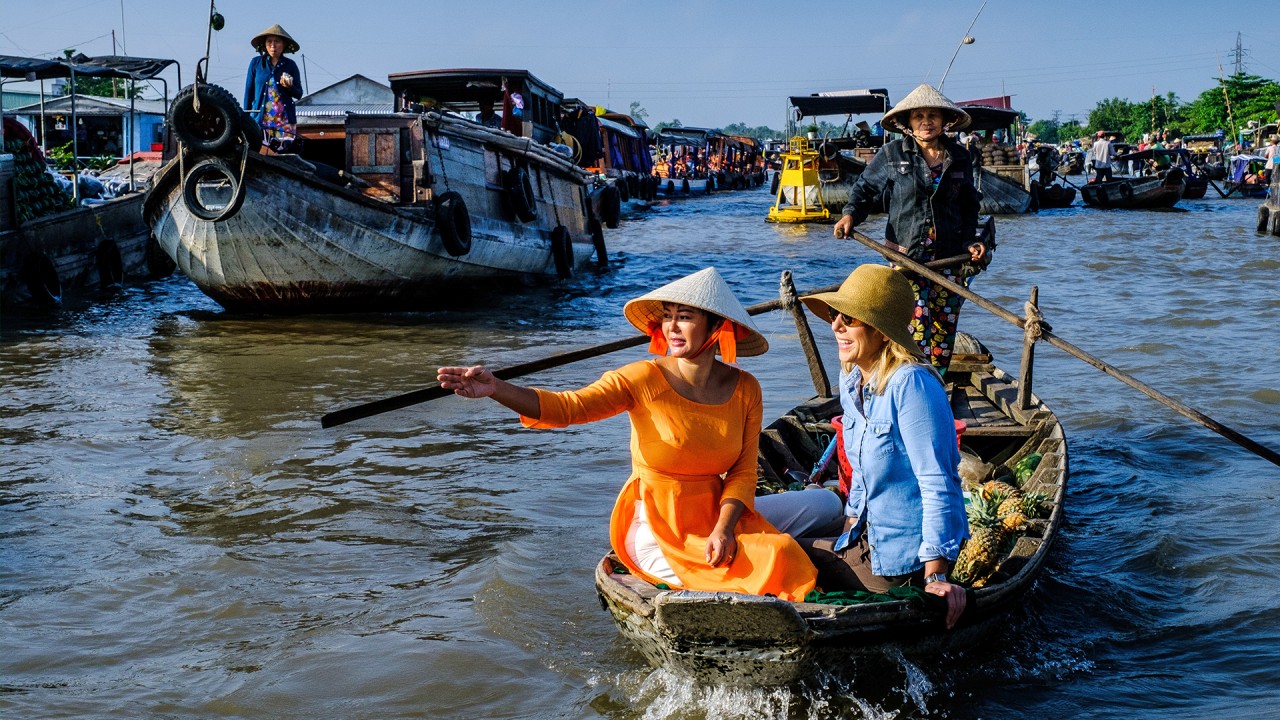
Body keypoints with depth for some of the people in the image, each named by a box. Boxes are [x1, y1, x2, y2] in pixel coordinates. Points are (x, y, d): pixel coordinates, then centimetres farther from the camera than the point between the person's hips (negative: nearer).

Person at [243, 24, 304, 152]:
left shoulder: (290, 65, 6)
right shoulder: (256, 63, 5)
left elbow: (299, 94, 9)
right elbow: (249, 92, 9)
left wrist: (289, 87, -13)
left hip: (285, 119, 1)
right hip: (260, 118, 0)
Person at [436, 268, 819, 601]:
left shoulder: (745, 390, -1)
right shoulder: (645, 379, -12)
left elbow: (743, 472, -1)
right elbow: (567, 406, -23)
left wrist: (724, 528, -19)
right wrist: (495, 389, -37)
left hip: (715, 514, 4)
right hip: (656, 526, -4)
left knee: (785, 554, -18)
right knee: (747, 574, -21)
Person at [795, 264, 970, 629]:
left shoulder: (911, 384, -22)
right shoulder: (852, 382, 5)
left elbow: (939, 485, -25)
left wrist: (935, 577, -27)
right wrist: (850, 534, 17)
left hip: (905, 561, -9)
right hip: (867, 542, 9)